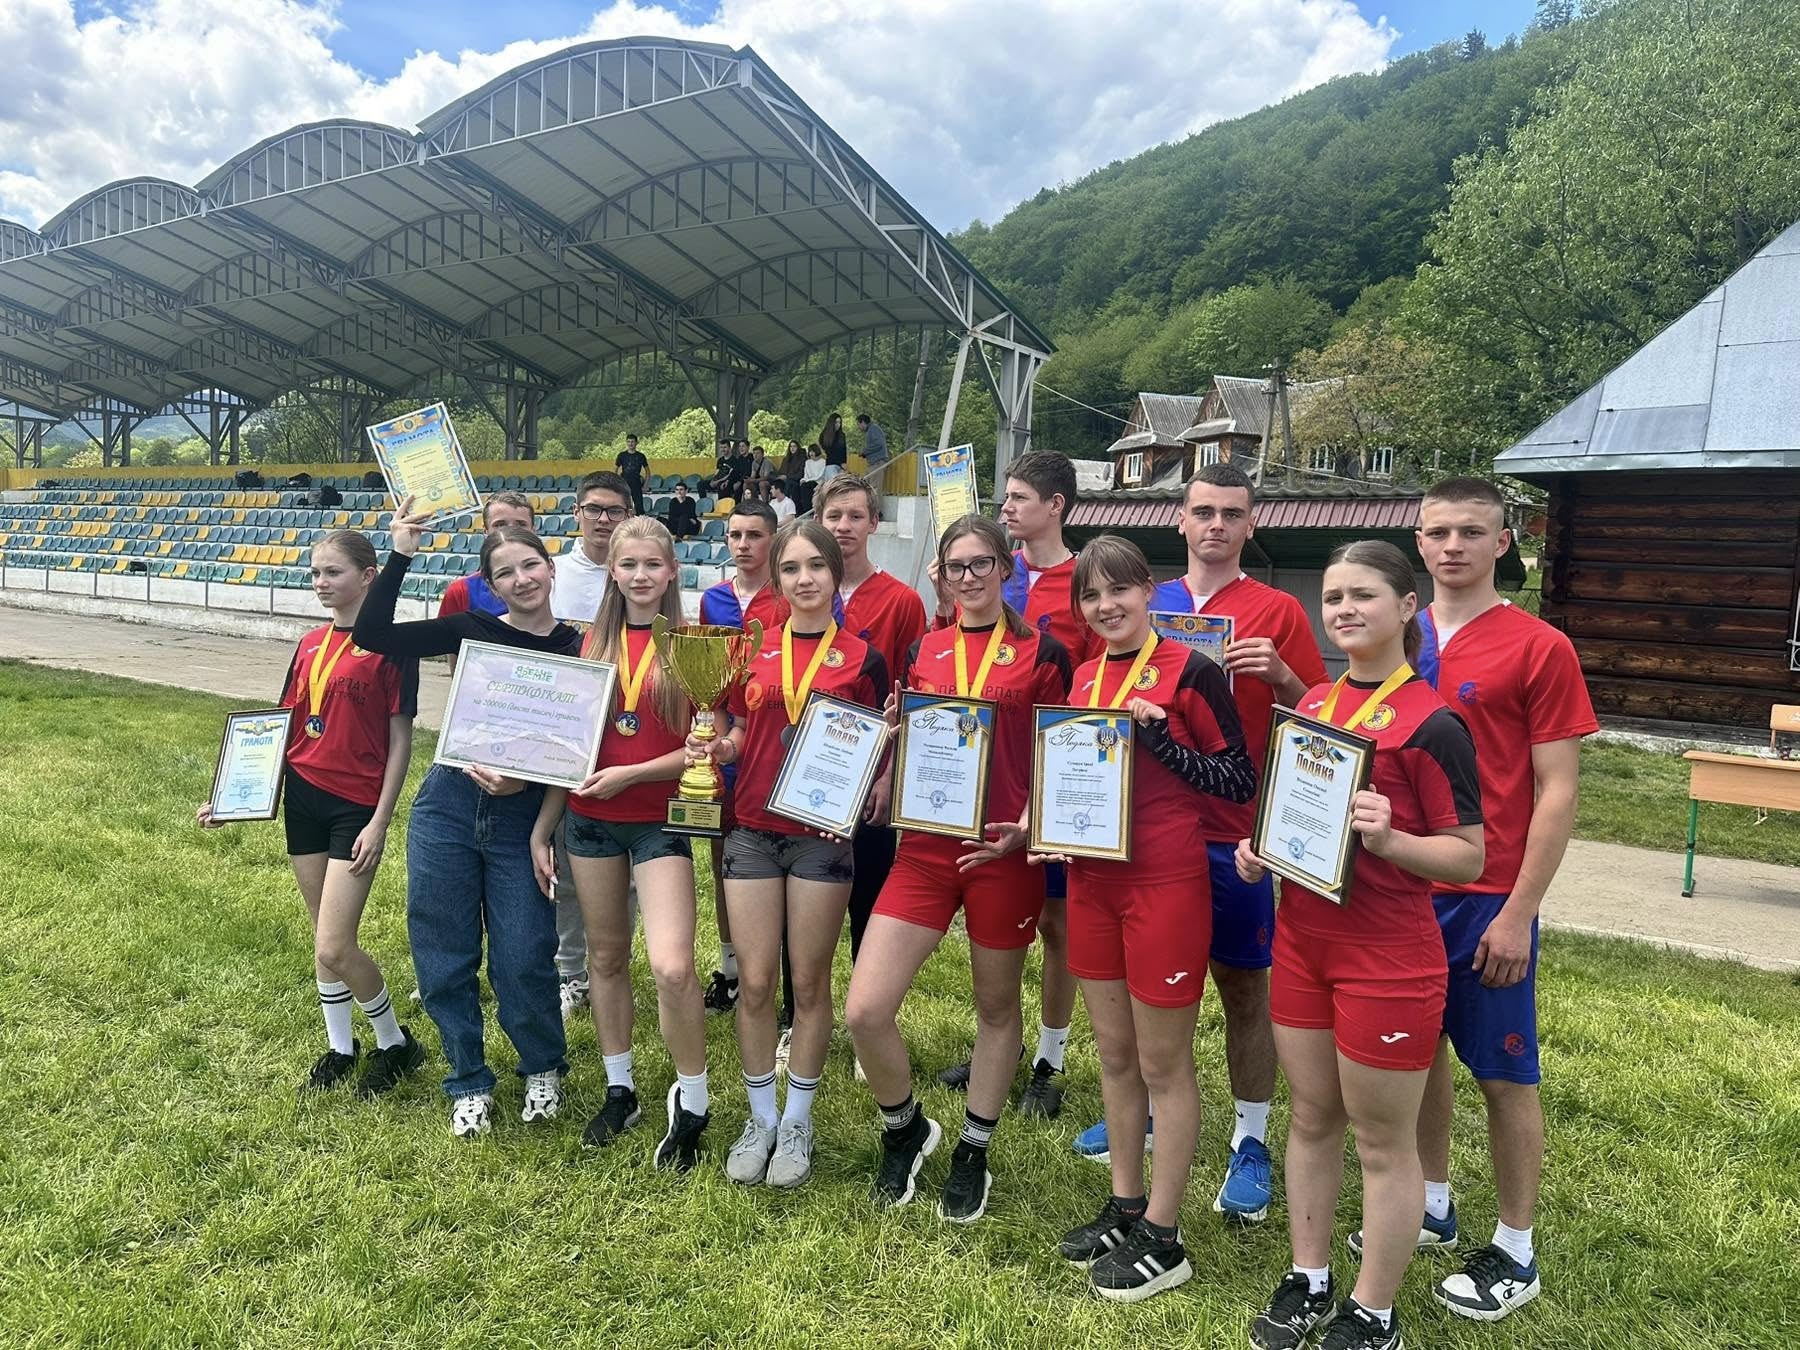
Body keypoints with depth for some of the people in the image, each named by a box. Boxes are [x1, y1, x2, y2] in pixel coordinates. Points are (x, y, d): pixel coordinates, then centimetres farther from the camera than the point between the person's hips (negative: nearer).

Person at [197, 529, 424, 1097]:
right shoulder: (310, 644, 10)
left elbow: (400, 739, -9)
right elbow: (285, 729, 14)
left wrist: (380, 823, -12)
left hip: (357, 807, -6)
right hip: (303, 796, 6)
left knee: (334, 949, -8)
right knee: (324, 938, 15)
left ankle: (396, 1043, 14)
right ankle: (339, 1048, 31)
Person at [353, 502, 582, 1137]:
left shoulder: (576, 649, -2)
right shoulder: (473, 629, 1)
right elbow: (371, 635, -5)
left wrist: (526, 778, -19)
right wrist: (400, 556, -11)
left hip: (522, 818, -2)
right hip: (448, 804, 2)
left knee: (524, 959, -1)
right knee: (445, 954, 8)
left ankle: (543, 1068, 28)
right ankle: (469, 1081, 29)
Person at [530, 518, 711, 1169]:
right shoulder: (594, 643, 7)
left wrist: (629, 774, -16)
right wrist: (541, 828, 9)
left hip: (660, 821, -4)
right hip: (591, 821, 4)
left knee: (673, 968, -15)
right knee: (606, 957, 14)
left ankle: (692, 1102, 8)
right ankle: (619, 1090, 33)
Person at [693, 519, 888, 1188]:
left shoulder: (862, 658, 0)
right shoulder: (754, 651, 6)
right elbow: (743, 736, 15)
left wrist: (878, 779, -16)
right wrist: (718, 748, -6)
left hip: (824, 833, -2)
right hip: (753, 830, 2)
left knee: (809, 982, 8)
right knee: (754, 983, 6)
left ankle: (797, 1122, 25)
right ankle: (761, 1118, 25)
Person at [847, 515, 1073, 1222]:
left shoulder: (1042, 653, 0)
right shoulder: (923, 651, 10)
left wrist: (1026, 827, -14)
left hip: (1004, 850, -2)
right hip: (925, 846, 3)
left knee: (996, 1005, 12)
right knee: (864, 1010, -5)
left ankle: (972, 1155, 34)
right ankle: (905, 1130, 24)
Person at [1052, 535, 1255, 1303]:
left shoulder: (1190, 671, -10)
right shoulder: (1084, 677, 9)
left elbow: (1240, 782, -10)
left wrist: (1159, 736, -20)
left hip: (1165, 883, -7)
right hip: (1092, 878, 7)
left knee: (1163, 1061, 5)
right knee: (1114, 1052, 16)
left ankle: (1163, 1239, 19)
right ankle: (1124, 1209, 33)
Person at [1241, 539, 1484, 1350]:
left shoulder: (1431, 723, -15)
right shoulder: (1311, 701, 6)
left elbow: (1469, 857, -13)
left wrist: (1389, 839, -29)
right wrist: (1262, 845, 1)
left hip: (1389, 958, -7)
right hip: (1301, 939, 7)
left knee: (1383, 1140, 9)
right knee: (1311, 1115, 18)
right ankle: (1307, 1282, 35)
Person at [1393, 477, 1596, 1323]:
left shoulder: (1540, 650, -9)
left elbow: (1557, 793, -10)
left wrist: (1518, 912, -13)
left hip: (1487, 899, -5)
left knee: (1504, 1075, 8)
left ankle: (1514, 1254, 23)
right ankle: (1431, 1207, 35)